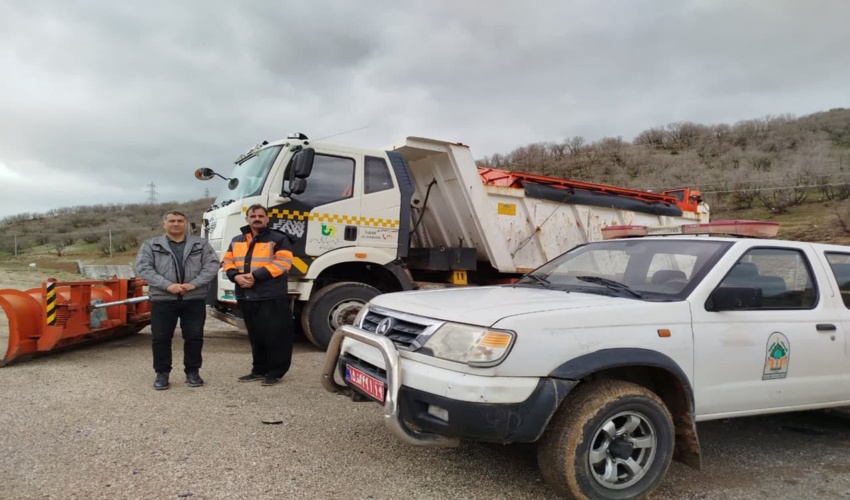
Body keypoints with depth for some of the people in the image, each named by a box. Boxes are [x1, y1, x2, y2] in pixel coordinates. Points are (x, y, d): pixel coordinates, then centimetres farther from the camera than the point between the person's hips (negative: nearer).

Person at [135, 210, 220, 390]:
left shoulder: (201, 244, 9)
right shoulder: (151, 245, 7)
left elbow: (212, 265, 0)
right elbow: (143, 268, -4)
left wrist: (193, 284, -14)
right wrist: (168, 285, -16)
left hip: (194, 299, 1)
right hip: (163, 299, 0)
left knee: (194, 336, 4)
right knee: (160, 338, 3)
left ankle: (193, 372, 18)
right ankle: (162, 373, 17)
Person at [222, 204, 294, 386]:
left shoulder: (278, 239, -1)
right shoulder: (237, 241, 17)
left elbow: (282, 263, -12)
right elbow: (227, 262, 15)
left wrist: (256, 275, -18)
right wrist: (236, 276, -7)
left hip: (271, 297, -5)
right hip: (246, 296, 6)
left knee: (274, 335, -4)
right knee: (255, 336, 15)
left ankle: (275, 372, 8)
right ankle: (259, 370, 25)